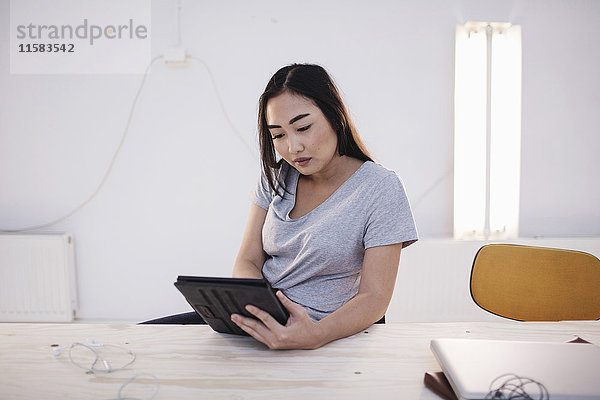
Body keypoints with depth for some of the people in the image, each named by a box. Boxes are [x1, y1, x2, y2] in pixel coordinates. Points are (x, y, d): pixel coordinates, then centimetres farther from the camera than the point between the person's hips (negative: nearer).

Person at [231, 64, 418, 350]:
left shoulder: (381, 190, -10)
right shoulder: (276, 176, 6)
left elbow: (374, 297, -15)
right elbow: (247, 261, 3)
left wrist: (315, 335, -35)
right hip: (257, 322, 5)